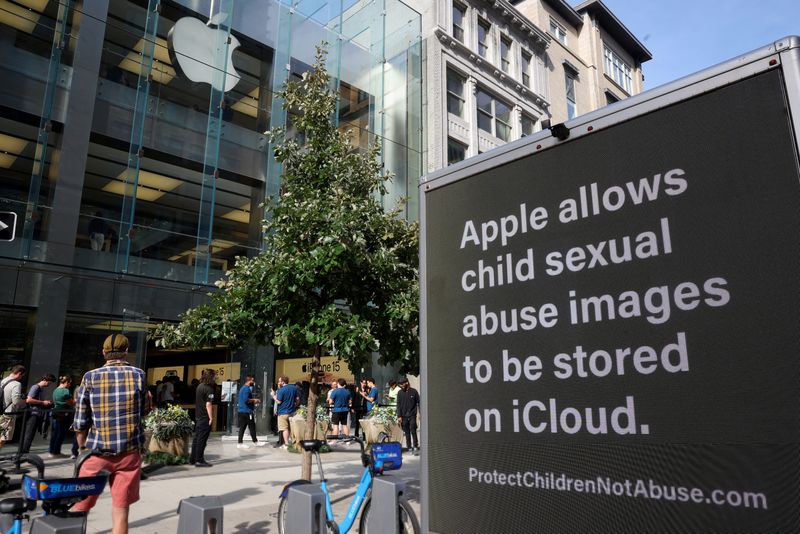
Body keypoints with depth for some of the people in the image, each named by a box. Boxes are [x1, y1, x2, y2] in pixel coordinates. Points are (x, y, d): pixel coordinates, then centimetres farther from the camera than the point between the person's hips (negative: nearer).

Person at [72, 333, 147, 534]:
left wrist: (83, 449, 14)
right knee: (120, 510, 6)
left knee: (79, 508, 15)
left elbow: (80, 422, -1)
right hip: (129, 452, 0)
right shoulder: (138, 375, -1)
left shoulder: (90, 377, -2)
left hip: (97, 451, 0)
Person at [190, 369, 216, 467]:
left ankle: (192, 459, 22)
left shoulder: (199, 386, 10)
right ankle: (199, 460, 2)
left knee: (196, 438, 15)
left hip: (198, 416, 8)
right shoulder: (208, 388, -16)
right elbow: (208, 404, -19)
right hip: (205, 418, -8)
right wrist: (211, 417, -15)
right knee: (202, 440, -3)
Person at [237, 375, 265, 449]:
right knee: (252, 427, -1)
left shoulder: (243, 388, 18)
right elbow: (246, 400, -25)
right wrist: (254, 400, -10)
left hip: (242, 411, 10)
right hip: (246, 411, -10)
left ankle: (240, 443, 8)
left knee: (242, 427, 8)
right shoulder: (247, 389, -15)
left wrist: (253, 400, 16)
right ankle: (255, 442, 7)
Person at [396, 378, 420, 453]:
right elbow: (398, 405, 5)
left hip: (412, 415, -2)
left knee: (413, 431, -8)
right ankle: (409, 447, 14)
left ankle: (415, 446, 1)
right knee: (407, 432, 6)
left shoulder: (414, 391, -2)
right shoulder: (400, 393, 4)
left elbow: (418, 403, 3)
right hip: (404, 416, 2)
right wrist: (399, 416, -1)